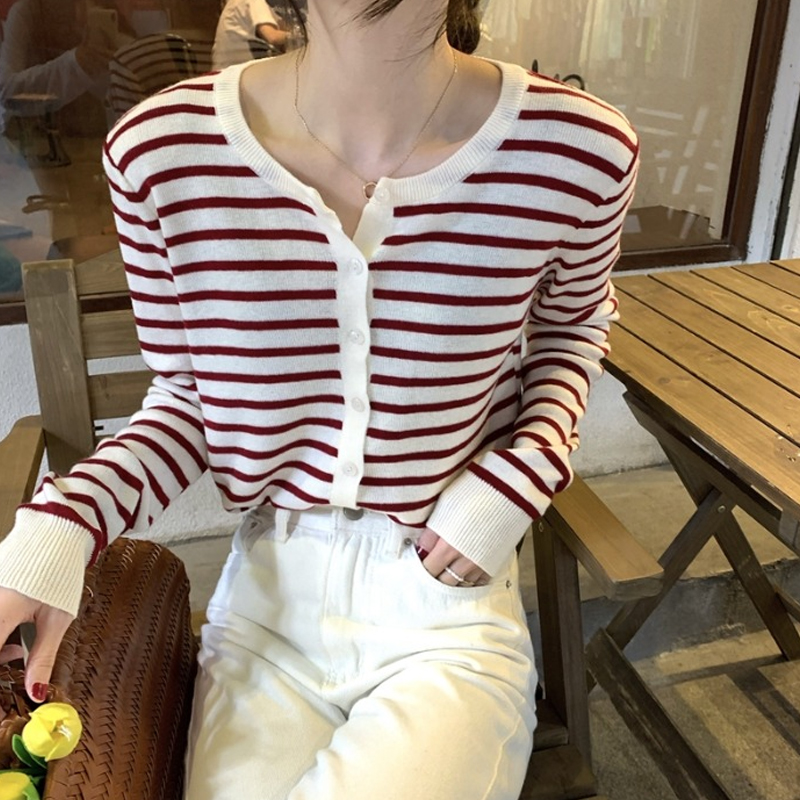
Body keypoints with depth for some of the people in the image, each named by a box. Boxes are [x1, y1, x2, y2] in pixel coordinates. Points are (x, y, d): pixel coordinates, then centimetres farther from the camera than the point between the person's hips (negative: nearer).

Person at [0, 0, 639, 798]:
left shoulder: (579, 152, -14)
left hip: (447, 604, 0)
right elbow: (185, 398, 1)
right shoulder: (161, 149, -12)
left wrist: (521, 478, -9)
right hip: (266, 597, 1)